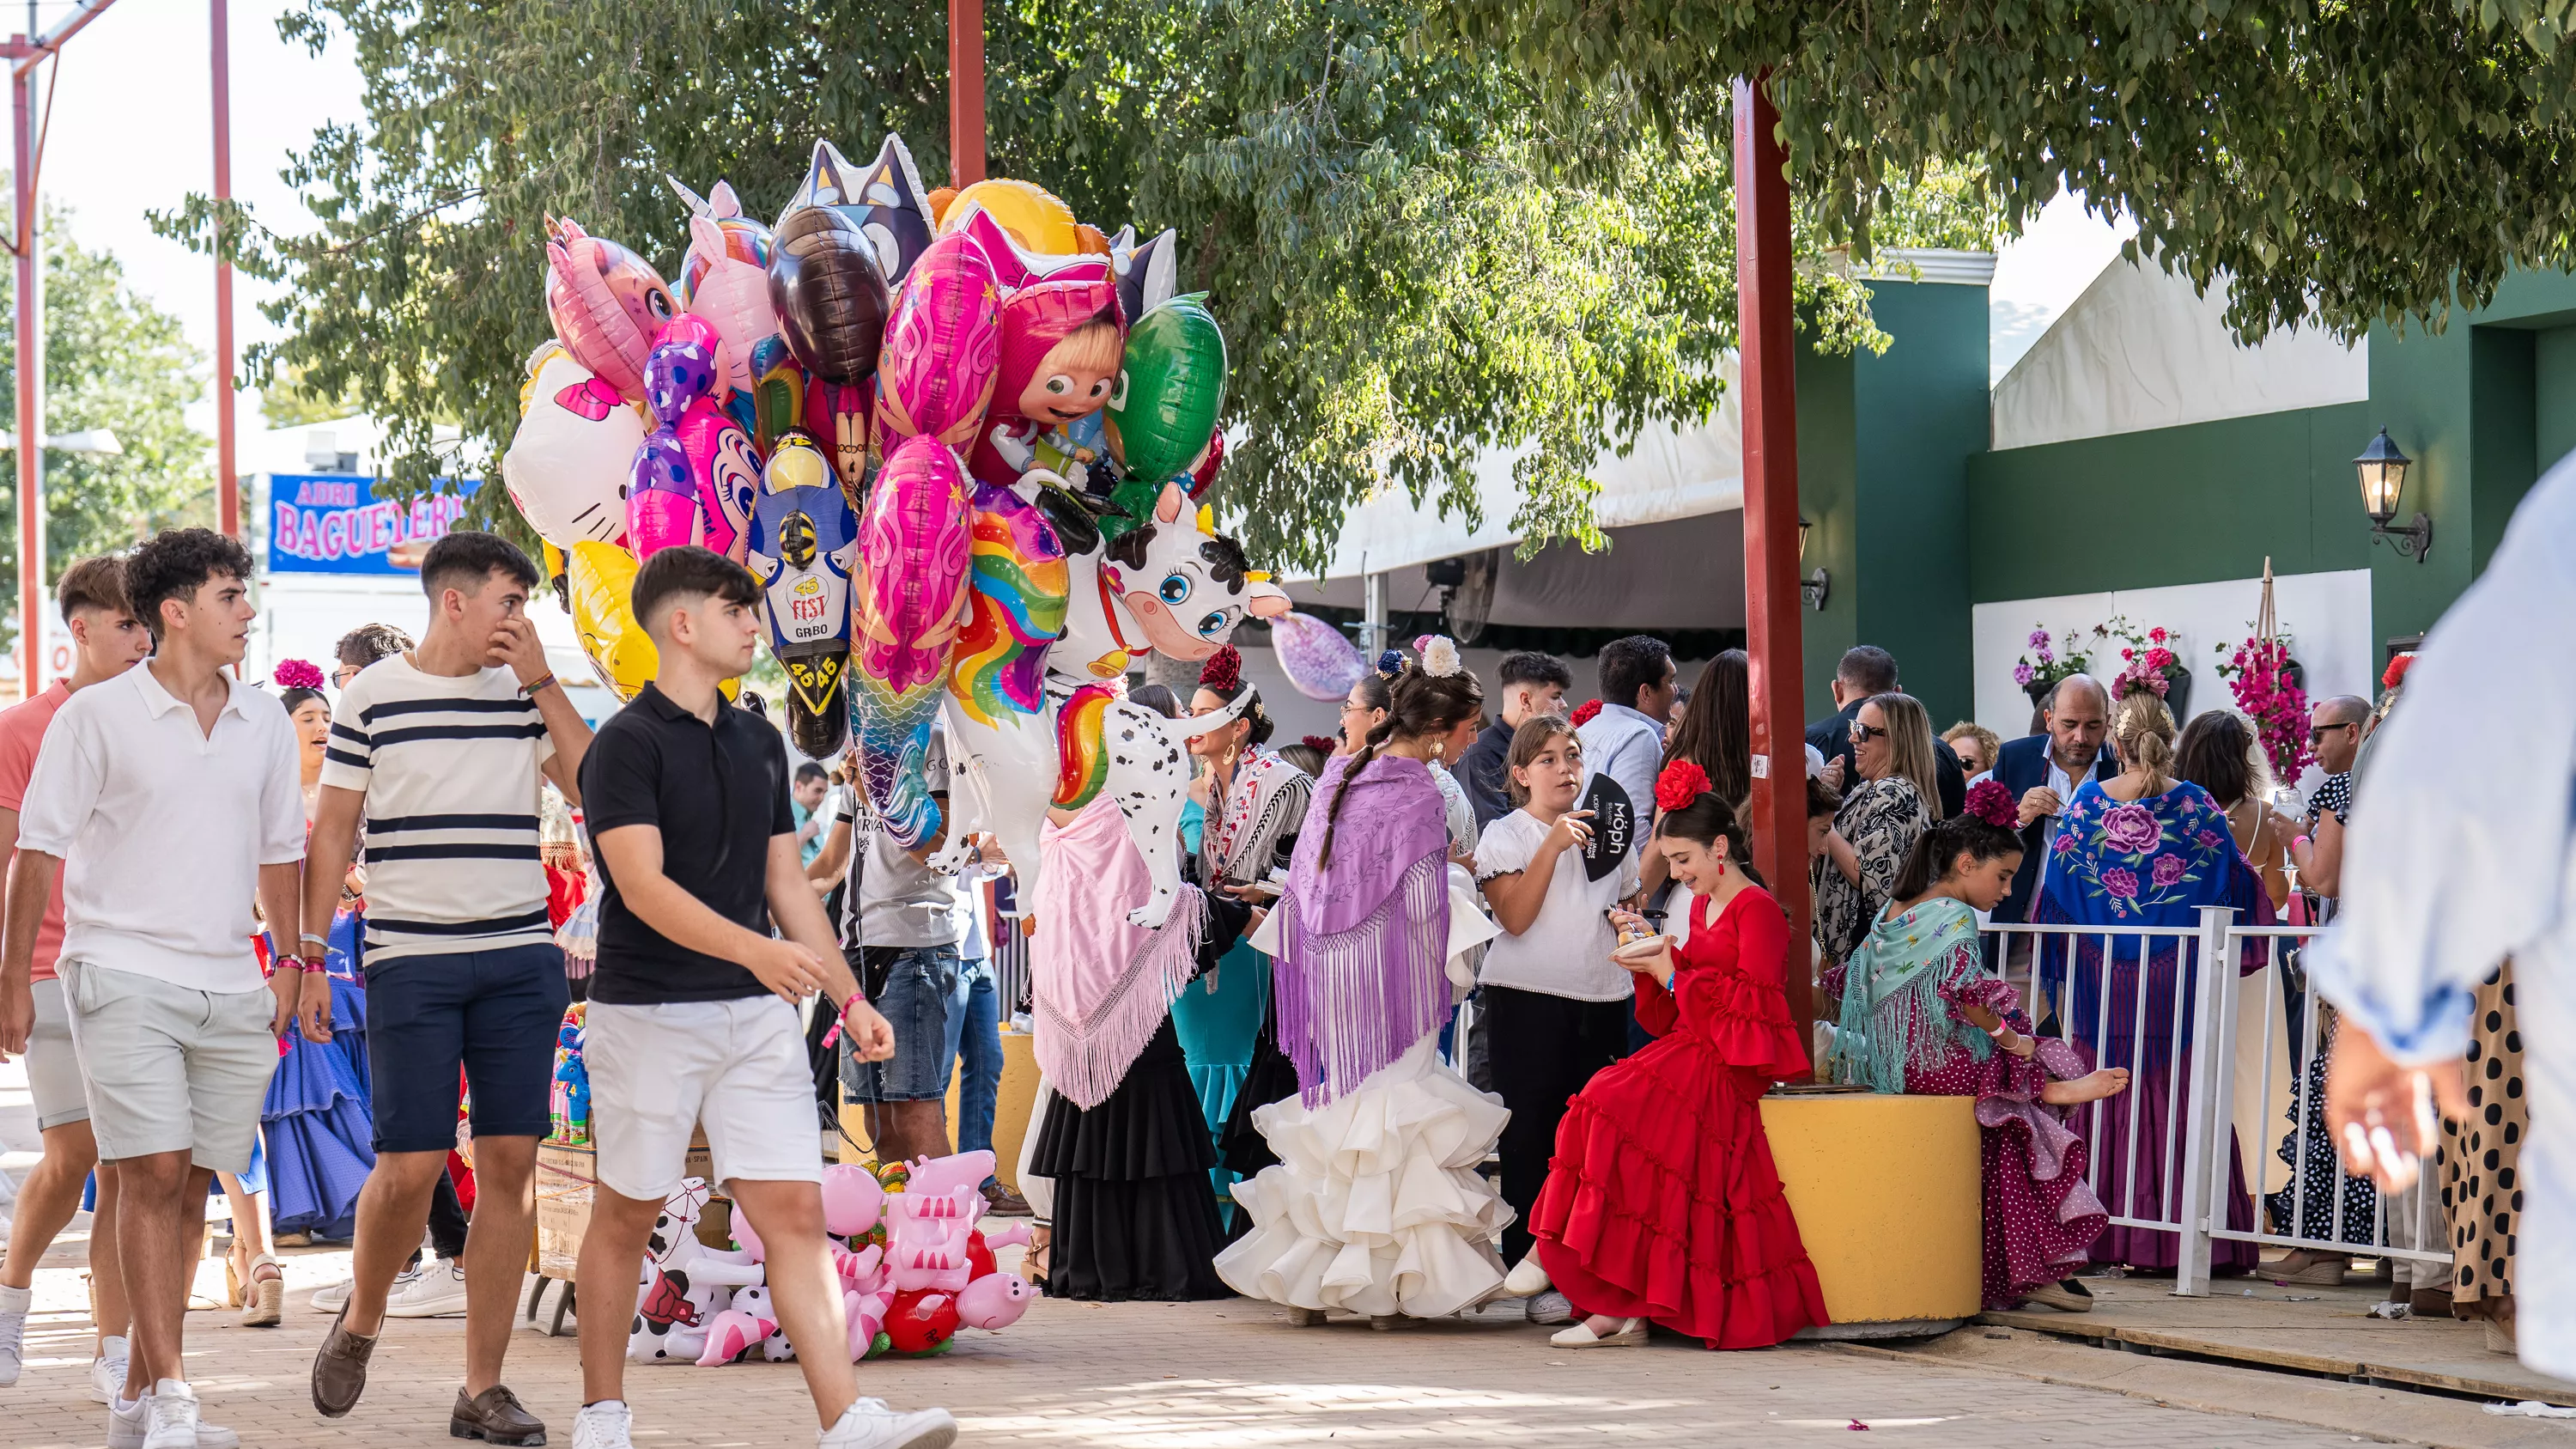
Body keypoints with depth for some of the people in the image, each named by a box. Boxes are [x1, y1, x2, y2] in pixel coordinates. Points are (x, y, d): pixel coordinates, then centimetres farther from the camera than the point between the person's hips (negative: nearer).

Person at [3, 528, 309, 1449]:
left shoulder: (265, 724, 11)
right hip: (124, 975, -5)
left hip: (231, 989, 5)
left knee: (189, 1189, 5)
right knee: (152, 1175, -13)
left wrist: (300, 967, 16)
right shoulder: (97, 716, -3)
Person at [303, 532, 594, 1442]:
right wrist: (307, 949, 0)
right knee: (411, 1167, -8)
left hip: (521, 957, 3)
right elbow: (333, 828, 6)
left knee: (510, 1162, -1)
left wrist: (543, 682, -4)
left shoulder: (526, 695, 11)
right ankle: (359, 1322, 23)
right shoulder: (373, 697, 3)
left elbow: (591, 788, -1)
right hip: (410, 958, -3)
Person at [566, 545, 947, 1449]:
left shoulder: (759, 744, 14)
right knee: (625, 1216, 7)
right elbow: (643, 886, -20)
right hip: (648, 1015, -5)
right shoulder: (626, 745, -9)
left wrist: (849, 997, 13)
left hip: (756, 1012, 5)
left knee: (796, 1212, -4)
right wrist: (754, 948, -34)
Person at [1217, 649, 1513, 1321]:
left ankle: (1304, 1276, 14)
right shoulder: (1418, 796, -14)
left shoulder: (1338, 773, 7)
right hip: (1391, 981, -7)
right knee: (1396, 1114, 0)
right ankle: (1386, 1286, 2)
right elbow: (1424, 906, -14)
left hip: (1328, 972, 7)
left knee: (1332, 1111, 13)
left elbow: (1304, 883, 11)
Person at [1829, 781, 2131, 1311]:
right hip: (1939, 1064, -8)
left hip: (1896, 1064, 8)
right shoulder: (1955, 916, -10)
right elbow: (1961, 991, -24)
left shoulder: (1893, 913, 14)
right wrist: (2007, 1036, -11)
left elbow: (1847, 980, 19)